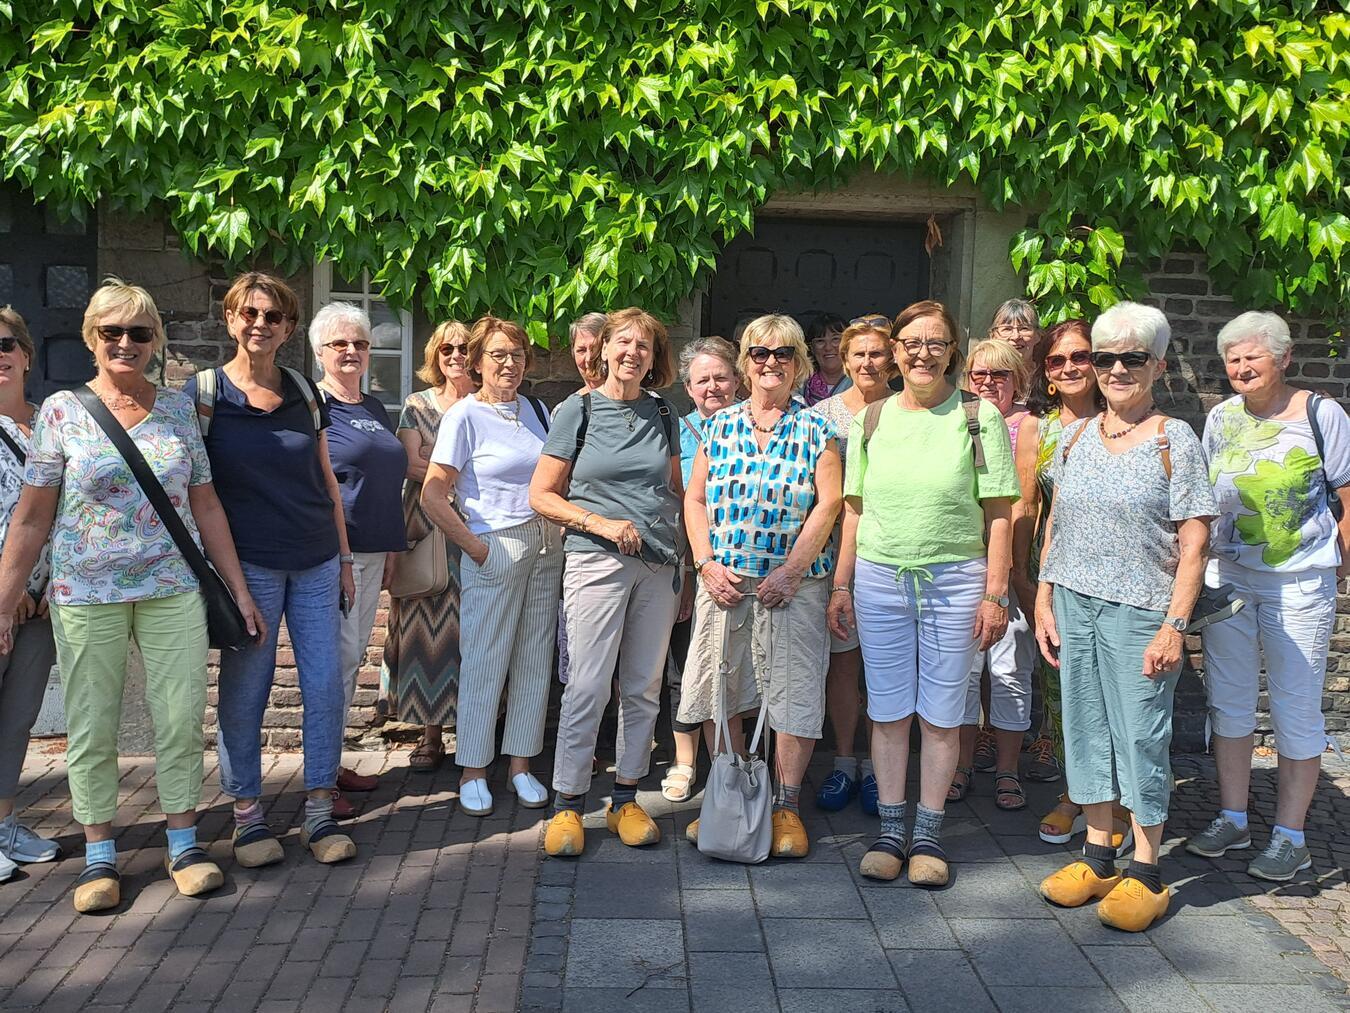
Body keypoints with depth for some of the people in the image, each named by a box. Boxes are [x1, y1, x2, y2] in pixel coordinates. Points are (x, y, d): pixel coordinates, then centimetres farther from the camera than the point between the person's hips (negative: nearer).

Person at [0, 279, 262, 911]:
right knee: (91, 725, 5)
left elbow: (206, 507, 9)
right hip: (86, 594, -1)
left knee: (181, 717, 3)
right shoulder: (62, 410, 1)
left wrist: (240, 591, 7)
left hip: (174, 592, 2)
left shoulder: (179, 409, 6)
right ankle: (99, 855, 20)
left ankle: (184, 844, 17)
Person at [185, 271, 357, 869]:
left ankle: (320, 813, 14)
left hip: (316, 562, 4)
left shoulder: (304, 392, 10)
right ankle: (247, 816, 17)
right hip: (249, 565, -3)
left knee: (326, 684, 3)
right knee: (243, 690, 2)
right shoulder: (202, 393, -1)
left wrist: (344, 557, 13)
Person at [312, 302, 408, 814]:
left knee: (352, 656, 12)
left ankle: (333, 762, 22)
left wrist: (391, 549, 19)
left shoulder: (375, 408, 17)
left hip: (372, 552, 8)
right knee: (338, 656, -8)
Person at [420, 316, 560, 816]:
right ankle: (472, 770, 13)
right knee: (484, 661, 0)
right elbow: (433, 496, -10)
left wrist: (557, 533, 4)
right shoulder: (465, 415, -6)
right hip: (496, 547, -6)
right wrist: (476, 549, -11)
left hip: (545, 548, 6)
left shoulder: (536, 410, 11)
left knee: (535, 658, 9)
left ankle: (520, 763, 21)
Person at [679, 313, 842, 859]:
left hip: (793, 582, -3)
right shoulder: (719, 425, 10)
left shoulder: (816, 430, 2)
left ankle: (786, 804, 15)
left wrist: (789, 573, -13)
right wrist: (708, 564, -3)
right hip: (723, 580, 3)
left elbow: (827, 506, -5)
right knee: (718, 690, 7)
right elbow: (695, 499, 9)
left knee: (794, 693, -1)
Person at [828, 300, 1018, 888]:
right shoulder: (871, 420, 7)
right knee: (888, 711, 8)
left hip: (955, 580, -2)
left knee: (940, 713, 6)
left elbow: (998, 514, -2)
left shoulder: (979, 417, -1)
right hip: (879, 578, 2)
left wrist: (995, 593, -7)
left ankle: (928, 833, 20)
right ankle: (890, 829, 21)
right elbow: (854, 509, 10)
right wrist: (841, 585, 7)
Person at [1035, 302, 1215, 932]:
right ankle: (1097, 856, 25)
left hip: (1140, 611, -5)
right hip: (1073, 604, 5)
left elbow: (1193, 544, -7)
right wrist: (1044, 602, 7)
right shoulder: (1075, 437, 9)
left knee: (1140, 735, 1)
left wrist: (1174, 626, -13)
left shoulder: (1175, 441, -4)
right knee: (1086, 728, 11)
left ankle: (1146, 873, 16)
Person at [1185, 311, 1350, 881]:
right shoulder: (1220, 418, 7)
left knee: (1296, 709, 3)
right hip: (1227, 577, 4)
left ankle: (1290, 836, 16)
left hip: (1299, 583, -4)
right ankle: (1232, 819, 24)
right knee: (1228, 700, 10)